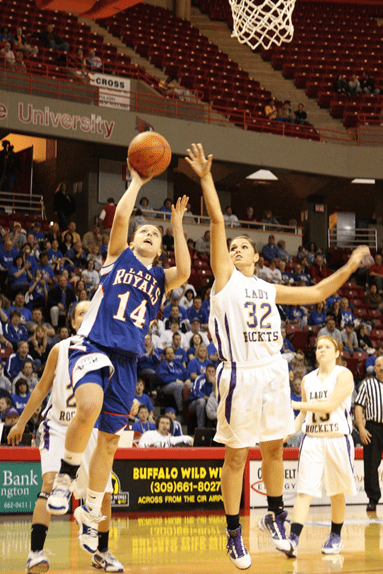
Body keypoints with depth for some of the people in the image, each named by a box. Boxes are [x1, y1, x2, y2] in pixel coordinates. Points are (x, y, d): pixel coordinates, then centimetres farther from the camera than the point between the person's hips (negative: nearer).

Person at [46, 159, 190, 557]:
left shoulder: (161, 279, 18)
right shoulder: (119, 256, 12)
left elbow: (185, 272, -4)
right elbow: (121, 215, -4)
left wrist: (177, 227, 0)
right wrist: (137, 181, 6)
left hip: (127, 360, 4)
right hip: (93, 346, -4)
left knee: (109, 437, 7)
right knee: (89, 406, -33)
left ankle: (90, 514, 20)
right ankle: (64, 478, -14)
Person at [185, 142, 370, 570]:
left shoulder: (269, 290, 20)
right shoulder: (225, 278, 6)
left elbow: (317, 293, 27)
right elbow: (217, 221, -1)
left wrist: (349, 267, 21)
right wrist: (206, 178, -7)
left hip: (274, 372, 5)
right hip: (241, 374, -5)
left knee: (274, 448, 12)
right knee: (236, 455, 0)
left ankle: (275, 517, 28)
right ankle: (234, 534, 8)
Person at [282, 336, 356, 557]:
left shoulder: (343, 375, -5)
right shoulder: (308, 379, 13)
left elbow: (330, 405, -17)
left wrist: (295, 405, -17)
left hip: (338, 440, -3)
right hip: (312, 441, 4)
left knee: (337, 493, 7)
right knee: (304, 491, -9)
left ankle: (336, 537, 24)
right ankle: (293, 540, -19)